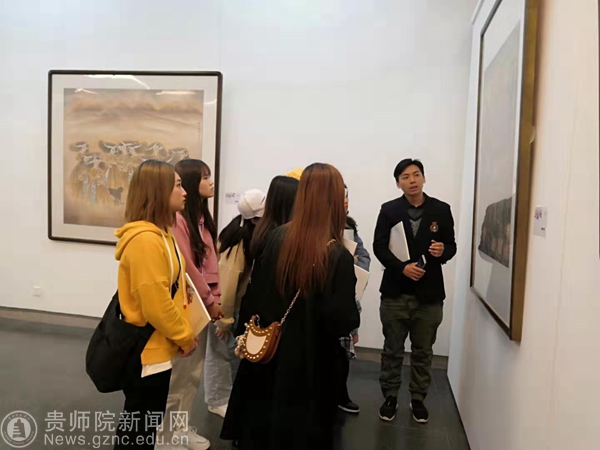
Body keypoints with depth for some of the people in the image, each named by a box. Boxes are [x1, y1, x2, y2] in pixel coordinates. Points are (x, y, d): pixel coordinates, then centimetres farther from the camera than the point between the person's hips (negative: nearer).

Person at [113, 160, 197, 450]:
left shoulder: (159, 234, 8)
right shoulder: (145, 240, -24)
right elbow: (155, 303, -26)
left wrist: (184, 333, 6)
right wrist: (185, 337, -12)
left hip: (156, 348, 10)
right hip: (147, 351, -9)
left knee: (145, 424, 24)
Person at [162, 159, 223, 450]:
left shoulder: (201, 217, 12)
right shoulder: (177, 219, -16)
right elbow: (186, 268, -19)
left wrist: (214, 298, 5)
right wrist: (210, 301, -11)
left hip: (202, 305, 9)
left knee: (194, 373, 17)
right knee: (178, 374, 4)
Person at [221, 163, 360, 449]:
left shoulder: (276, 238, -7)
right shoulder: (338, 256, -21)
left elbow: (254, 294, 0)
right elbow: (342, 322, -20)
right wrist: (354, 316, 2)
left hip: (266, 353, 5)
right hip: (310, 364, -4)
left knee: (260, 424, 24)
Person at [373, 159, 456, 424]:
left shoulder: (441, 210, 2)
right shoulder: (389, 210, -1)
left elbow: (451, 246, 6)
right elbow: (379, 247, -5)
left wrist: (443, 251, -17)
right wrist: (402, 267, -18)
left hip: (429, 293, 1)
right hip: (395, 291, -1)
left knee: (423, 351, 14)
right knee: (392, 350, 12)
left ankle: (418, 399, 31)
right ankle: (390, 398, 28)